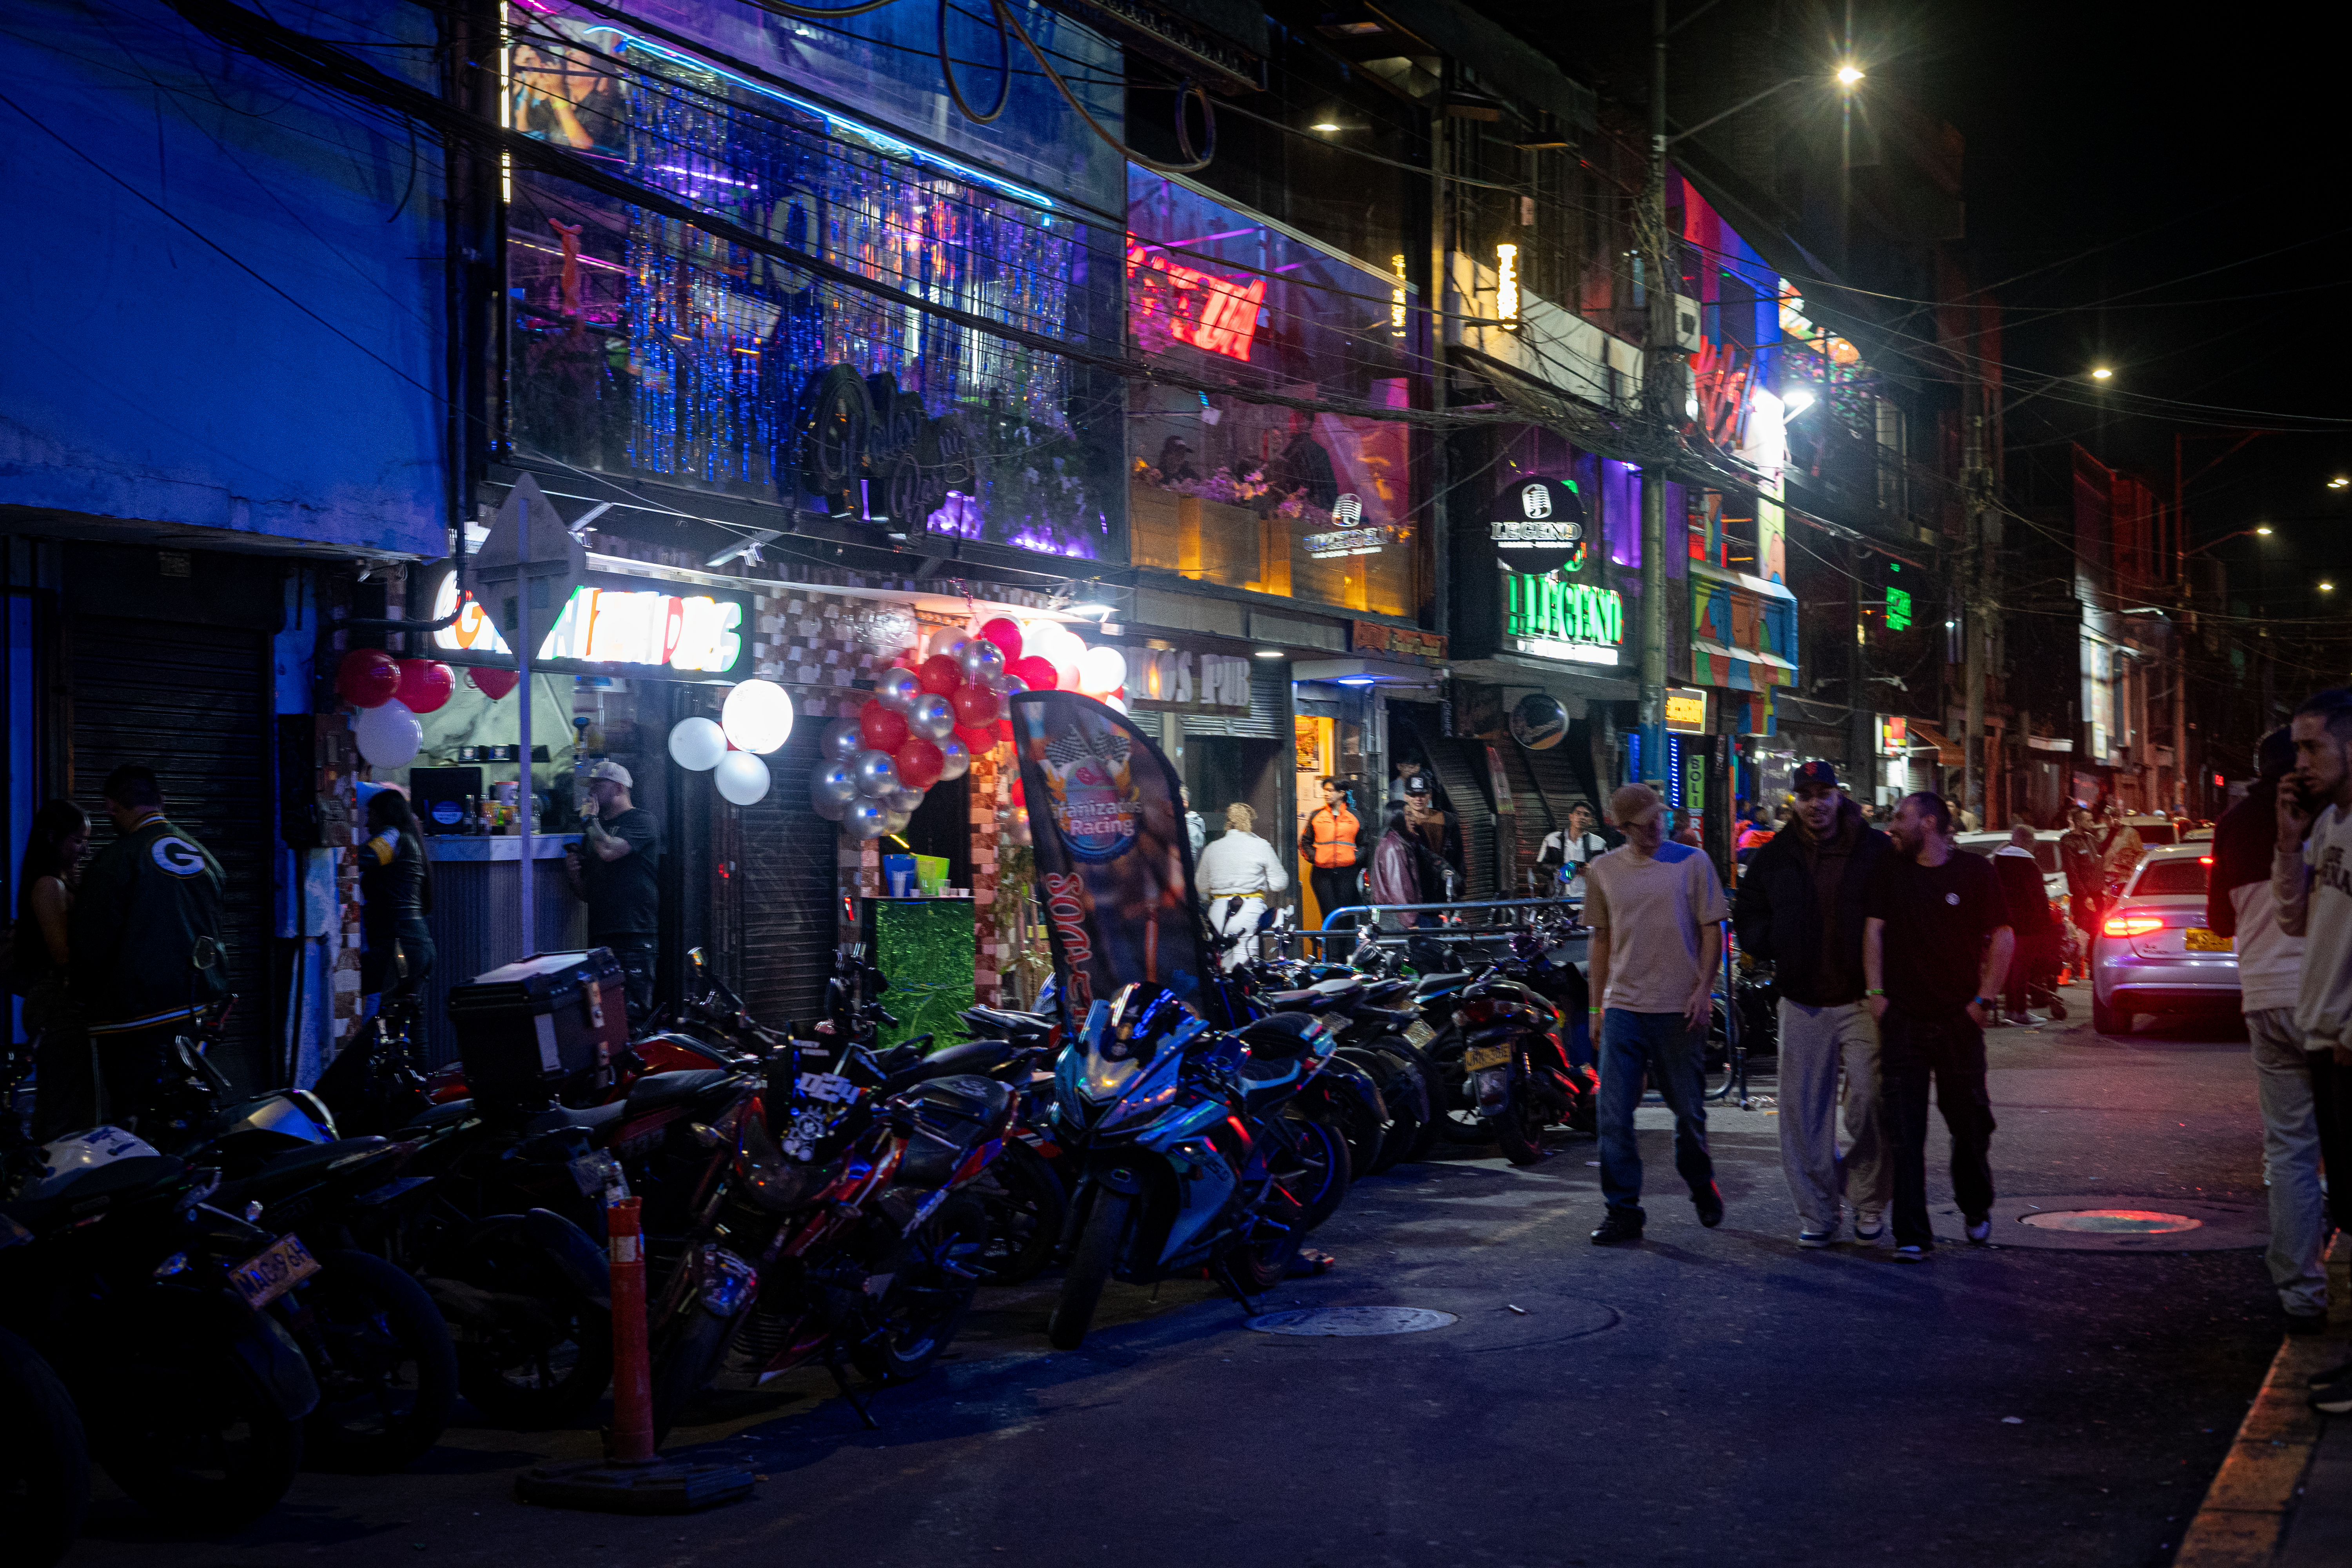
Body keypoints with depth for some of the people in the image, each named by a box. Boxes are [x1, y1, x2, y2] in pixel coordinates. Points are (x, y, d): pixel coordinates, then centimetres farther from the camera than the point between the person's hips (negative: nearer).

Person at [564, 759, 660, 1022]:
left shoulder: (641, 820, 1)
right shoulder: (596, 830, 23)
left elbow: (608, 851, -19)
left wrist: (590, 819, -2)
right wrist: (574, 874, 4)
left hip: (633, 934, -7)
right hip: (600, 937, 7)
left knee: (633, 1015, -14)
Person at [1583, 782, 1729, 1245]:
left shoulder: (1692, 863, 0)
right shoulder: (1603, 871, 7)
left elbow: (1712, 929, 2)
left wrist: (1704, 989, -8)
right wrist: (1597, 1004, 13)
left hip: (1680, 1009, -2)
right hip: (1623, 1008, 2)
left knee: (1688, 1110, 10)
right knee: (1614, 1115, -5)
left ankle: (1701, 1187, 35)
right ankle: (1623, 1210, 4)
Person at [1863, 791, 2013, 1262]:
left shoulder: (1975, 873, 1)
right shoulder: (1890, 872, 7)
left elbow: (2003, 938, 3)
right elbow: (1873, 930, 7)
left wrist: (1984, 999, -3)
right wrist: (1875, 993, -1)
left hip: (1958, 1017, -1)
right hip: (1902, 1018, 1)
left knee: (1970, 1123, 6)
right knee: (1904, 1131, -3)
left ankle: (1976, 1209, 32)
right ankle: (1912, 1235, 0)